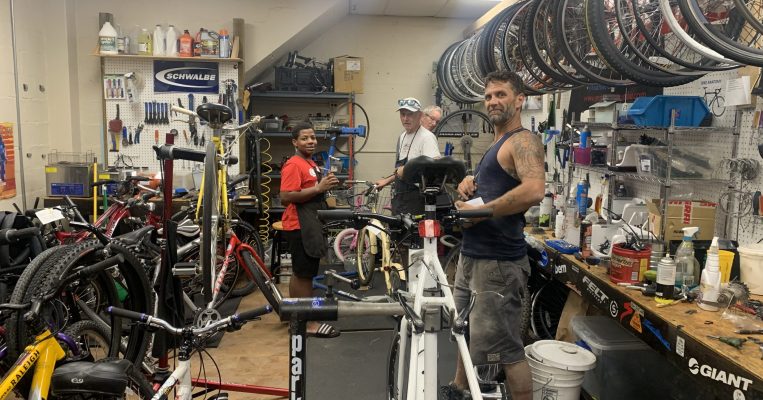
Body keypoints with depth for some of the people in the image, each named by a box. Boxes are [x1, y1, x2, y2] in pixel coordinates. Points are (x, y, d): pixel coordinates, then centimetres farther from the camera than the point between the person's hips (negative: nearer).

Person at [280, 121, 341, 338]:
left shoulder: (310, 164, 15)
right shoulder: (293, 165, -16)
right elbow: (286, 197, -24)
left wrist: (325, 184, 10)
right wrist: (318, 188, -24)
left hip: (310, 225, 10)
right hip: (300, 227, -10)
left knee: (300, 274, 16)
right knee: (305, 275, -4)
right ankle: (310, 322, 3)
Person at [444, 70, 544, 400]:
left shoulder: (523, 141, -14)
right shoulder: (496, 144, 16)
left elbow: (534, 191, -31)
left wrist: (479, 211, -23)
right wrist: (469, 181, 4)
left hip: (497, 262, -10)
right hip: (472, 256, 10)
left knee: (506, 348, -3)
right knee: (466, 331, 24)